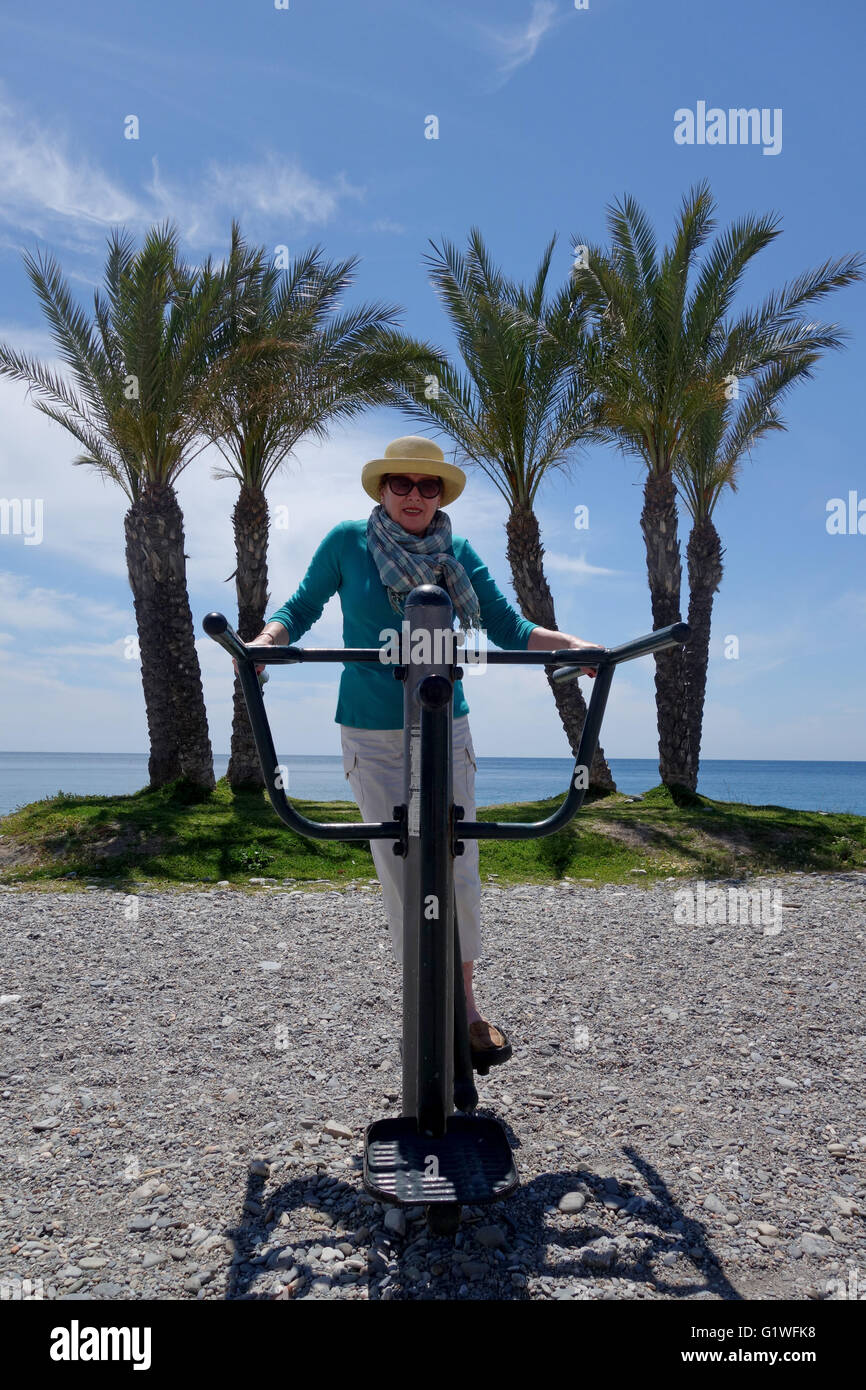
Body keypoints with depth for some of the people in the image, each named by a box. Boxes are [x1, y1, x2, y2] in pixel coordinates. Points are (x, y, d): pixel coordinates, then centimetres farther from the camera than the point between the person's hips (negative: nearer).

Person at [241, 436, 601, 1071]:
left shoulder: (457, 553, 0)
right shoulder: (347, 541, -4)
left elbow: (508, 627, 0)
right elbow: (302, 608, 4)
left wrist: (569, 643, -17)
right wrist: (264, 639, -15)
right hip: (372, 735, -1)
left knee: (459, 870, 2)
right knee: (402, 875, 3)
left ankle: (466, 1003, 19)